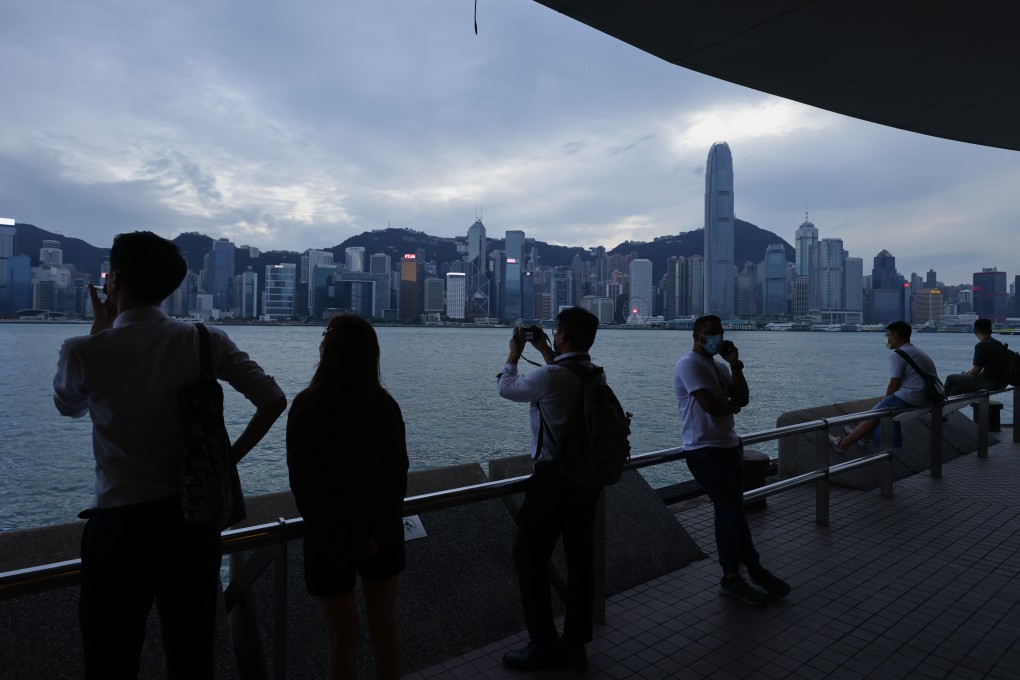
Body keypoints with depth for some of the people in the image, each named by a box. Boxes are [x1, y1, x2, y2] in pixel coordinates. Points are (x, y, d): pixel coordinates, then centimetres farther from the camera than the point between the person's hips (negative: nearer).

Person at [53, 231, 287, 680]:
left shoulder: (85, 352, -11)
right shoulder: (206, 342, -5)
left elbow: (67, 406, 11)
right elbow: (273, 401, -7)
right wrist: (229, 459, 3)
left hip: (121, 524, -2)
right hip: (195, 517, 3)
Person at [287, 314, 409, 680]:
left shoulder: (307, 406, -14)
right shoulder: (386, 405, -4)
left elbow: (304, 483, -13)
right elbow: (398, 474, -5)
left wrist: (341, 537, -7)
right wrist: (377, 529, -3)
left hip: (331, 536, -3)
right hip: (383, 532, 3)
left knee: (343, 639, 12)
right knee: (384, 628, 18)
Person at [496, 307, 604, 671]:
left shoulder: (549, 376, -21)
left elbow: (506, 387, -3)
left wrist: (514, 354, 14)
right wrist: (545, 352, 26)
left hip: (554, 478, -8)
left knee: (529, 558, 7)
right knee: (581, 557, 15)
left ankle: (544, 647, 17)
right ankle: (576, 645, 28)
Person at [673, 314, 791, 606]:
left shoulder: (719, 365, 15)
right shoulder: (690, 364, -13)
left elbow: (743, 398, 5)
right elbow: (710, 405, -23)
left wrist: (735, 364, -2)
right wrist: (732, 406, -3)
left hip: (728, 446, 9)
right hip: (705, 451, -9)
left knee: (729, 513, 11)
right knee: (734, 513, -2)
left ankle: (731, 578, 19)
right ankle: (756, 571, 15)